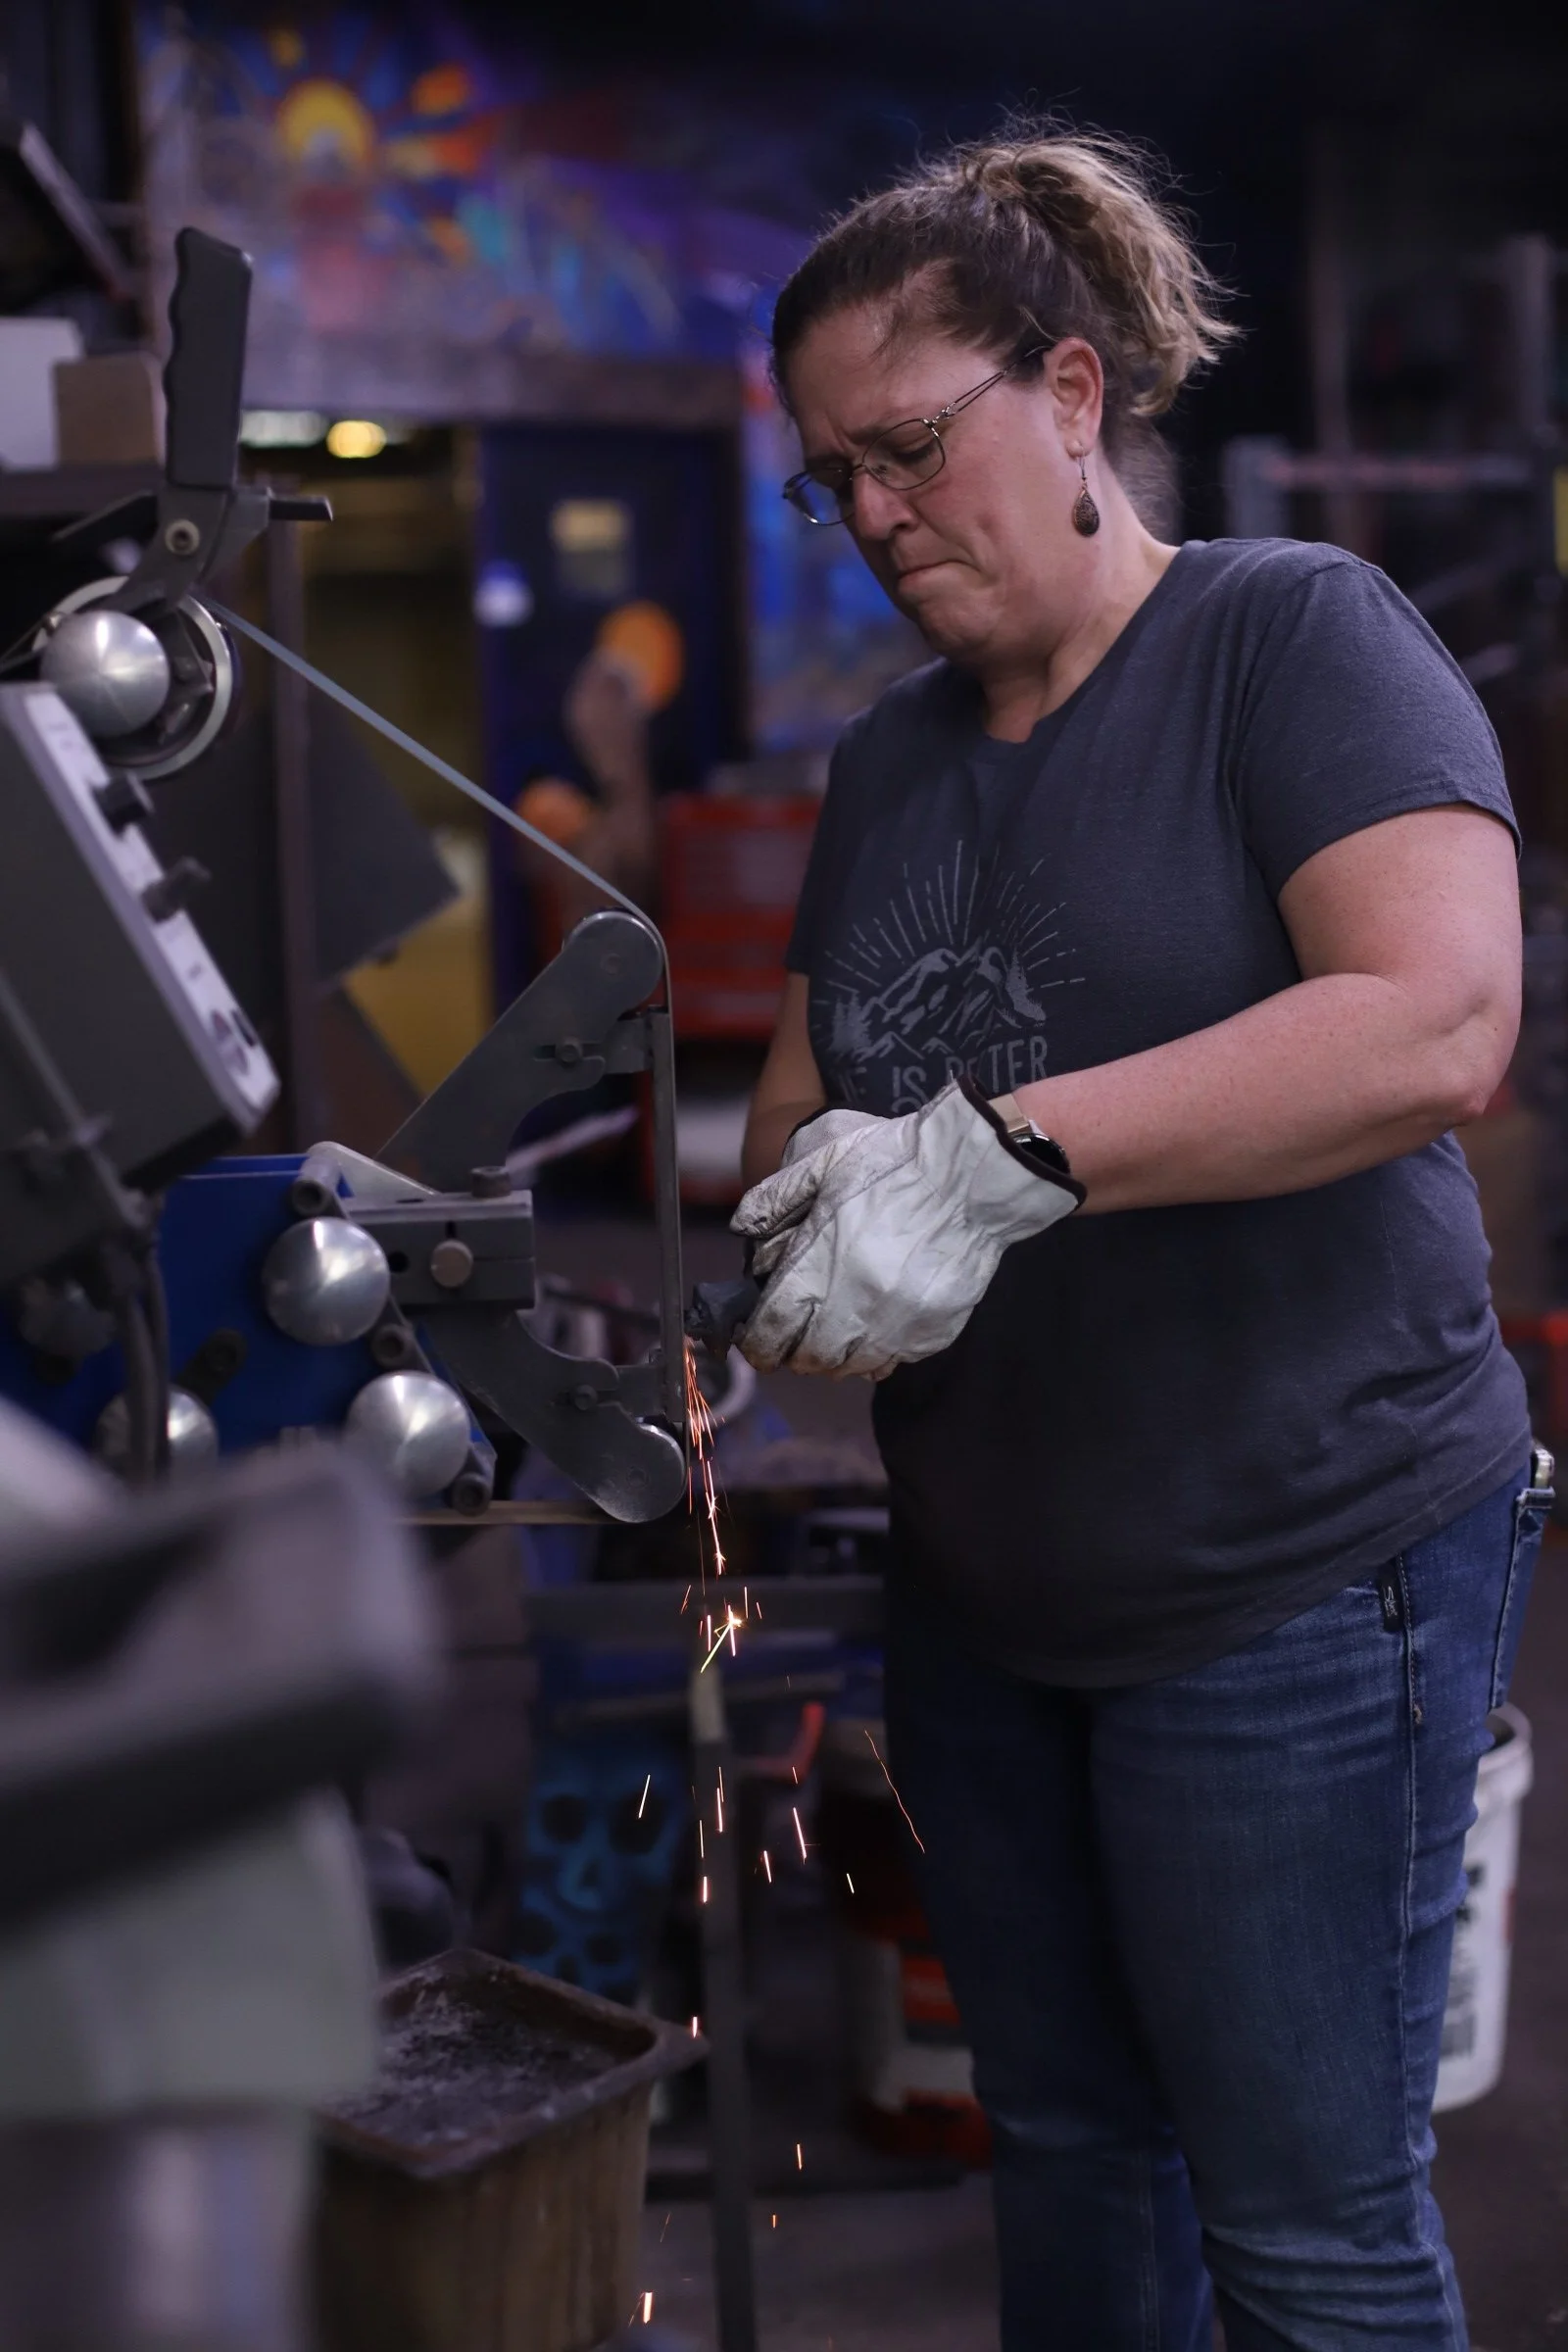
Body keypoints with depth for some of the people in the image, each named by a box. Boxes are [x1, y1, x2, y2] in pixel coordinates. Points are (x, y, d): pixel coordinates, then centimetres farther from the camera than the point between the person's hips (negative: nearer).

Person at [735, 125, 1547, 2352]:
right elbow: (804, 1088, 17)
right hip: (977, 1587, 7)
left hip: (1296, 1579, -7)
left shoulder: (1296, 634, -10)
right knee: (1065, 2134, 18)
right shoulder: (888, 758, 12)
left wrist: (998, 1156, -30)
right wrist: (808, 1180, -9)